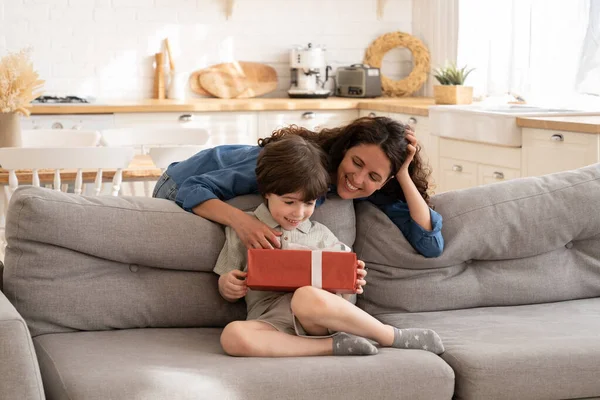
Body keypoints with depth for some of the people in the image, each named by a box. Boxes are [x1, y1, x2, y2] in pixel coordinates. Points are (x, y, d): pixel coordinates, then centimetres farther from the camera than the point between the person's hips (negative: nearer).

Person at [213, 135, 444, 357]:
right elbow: (230, 294, 18)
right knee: (232, 336, -37)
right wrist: (228, 286, -6)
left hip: (316, 319, 0)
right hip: (270, 321, 0)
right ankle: (333, 345, -29)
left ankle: (393, 336, -21)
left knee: (308, 298, -39)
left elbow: (336, 286, 23)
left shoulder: (321, 236, 20)